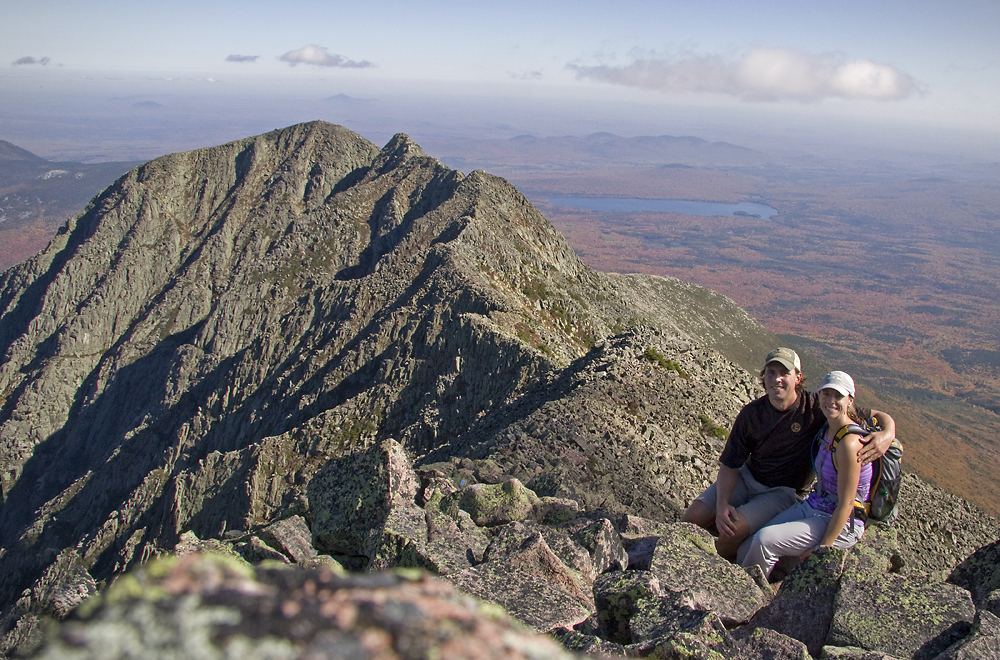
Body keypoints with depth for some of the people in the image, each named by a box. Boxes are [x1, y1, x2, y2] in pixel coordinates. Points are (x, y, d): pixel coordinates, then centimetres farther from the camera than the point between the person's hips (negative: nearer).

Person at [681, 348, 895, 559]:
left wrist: (887, 435, -38)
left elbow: (878, 416, -13)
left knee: (732, 531, -26)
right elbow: (729, 465, -6)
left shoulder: (815, 408, -19)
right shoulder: (751, 413, -10)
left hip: (784, 492, -3)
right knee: (692, 518, -10)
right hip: (748, 477, 4)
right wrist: (722, 504, -22)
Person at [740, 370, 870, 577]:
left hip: (840, 524, -8)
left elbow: (846, 504, -20)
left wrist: (822, 548, -17)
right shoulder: (827, 428, 3)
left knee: (765, 540, -24)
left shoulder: (849, 442, -22)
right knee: (746, 549, -7)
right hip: (811, 507, 8)